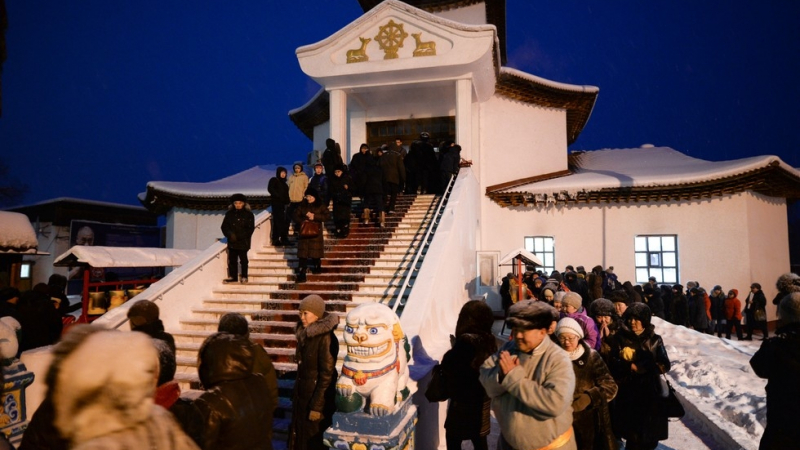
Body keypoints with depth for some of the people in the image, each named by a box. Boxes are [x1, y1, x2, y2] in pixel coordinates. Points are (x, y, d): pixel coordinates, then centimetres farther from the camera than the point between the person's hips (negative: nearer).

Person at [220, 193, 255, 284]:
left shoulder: (248, 214, -3)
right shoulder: (229, 214, 7)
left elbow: (250, 229, -7)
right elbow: (224, 226, 6)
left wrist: (238, 236, -13)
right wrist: (230, 235, -12)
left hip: (243, 242, -4)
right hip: (232, 242, 4)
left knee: (243, 260, 4)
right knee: (232, 260, 9)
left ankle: (244, 276, 15)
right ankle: (233, 277, 19)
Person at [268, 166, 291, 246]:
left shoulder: (283, 182, 23)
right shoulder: (274, 180, 2)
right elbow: (270, 189, -13)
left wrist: (288, 201, 5)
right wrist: (278, 196, -19)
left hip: (283, 204, 7)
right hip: (276, 203, -7)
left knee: (285, 221, 4)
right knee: (277, 221, -10)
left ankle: (284, 239, 10)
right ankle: (275, 240, -7)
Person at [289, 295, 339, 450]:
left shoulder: (326, 337, -22)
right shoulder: (305, 334, 3)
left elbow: (327, 374, -20)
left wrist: (317, 406, -18)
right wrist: (296, 392, 14)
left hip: (318, 394, -8)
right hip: (302, 392, 8)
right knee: (300, 434, 19)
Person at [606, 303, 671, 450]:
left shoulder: (655, 339, 2)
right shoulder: (620, 338, 0)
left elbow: (664, 365, -6)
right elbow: (613, 363, -4)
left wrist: (644, 367, -17)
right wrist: (631, 367, -18)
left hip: (650, 392, 1)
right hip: (627, 392, -1)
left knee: (650, 435, 8)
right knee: (632, 433, 4)